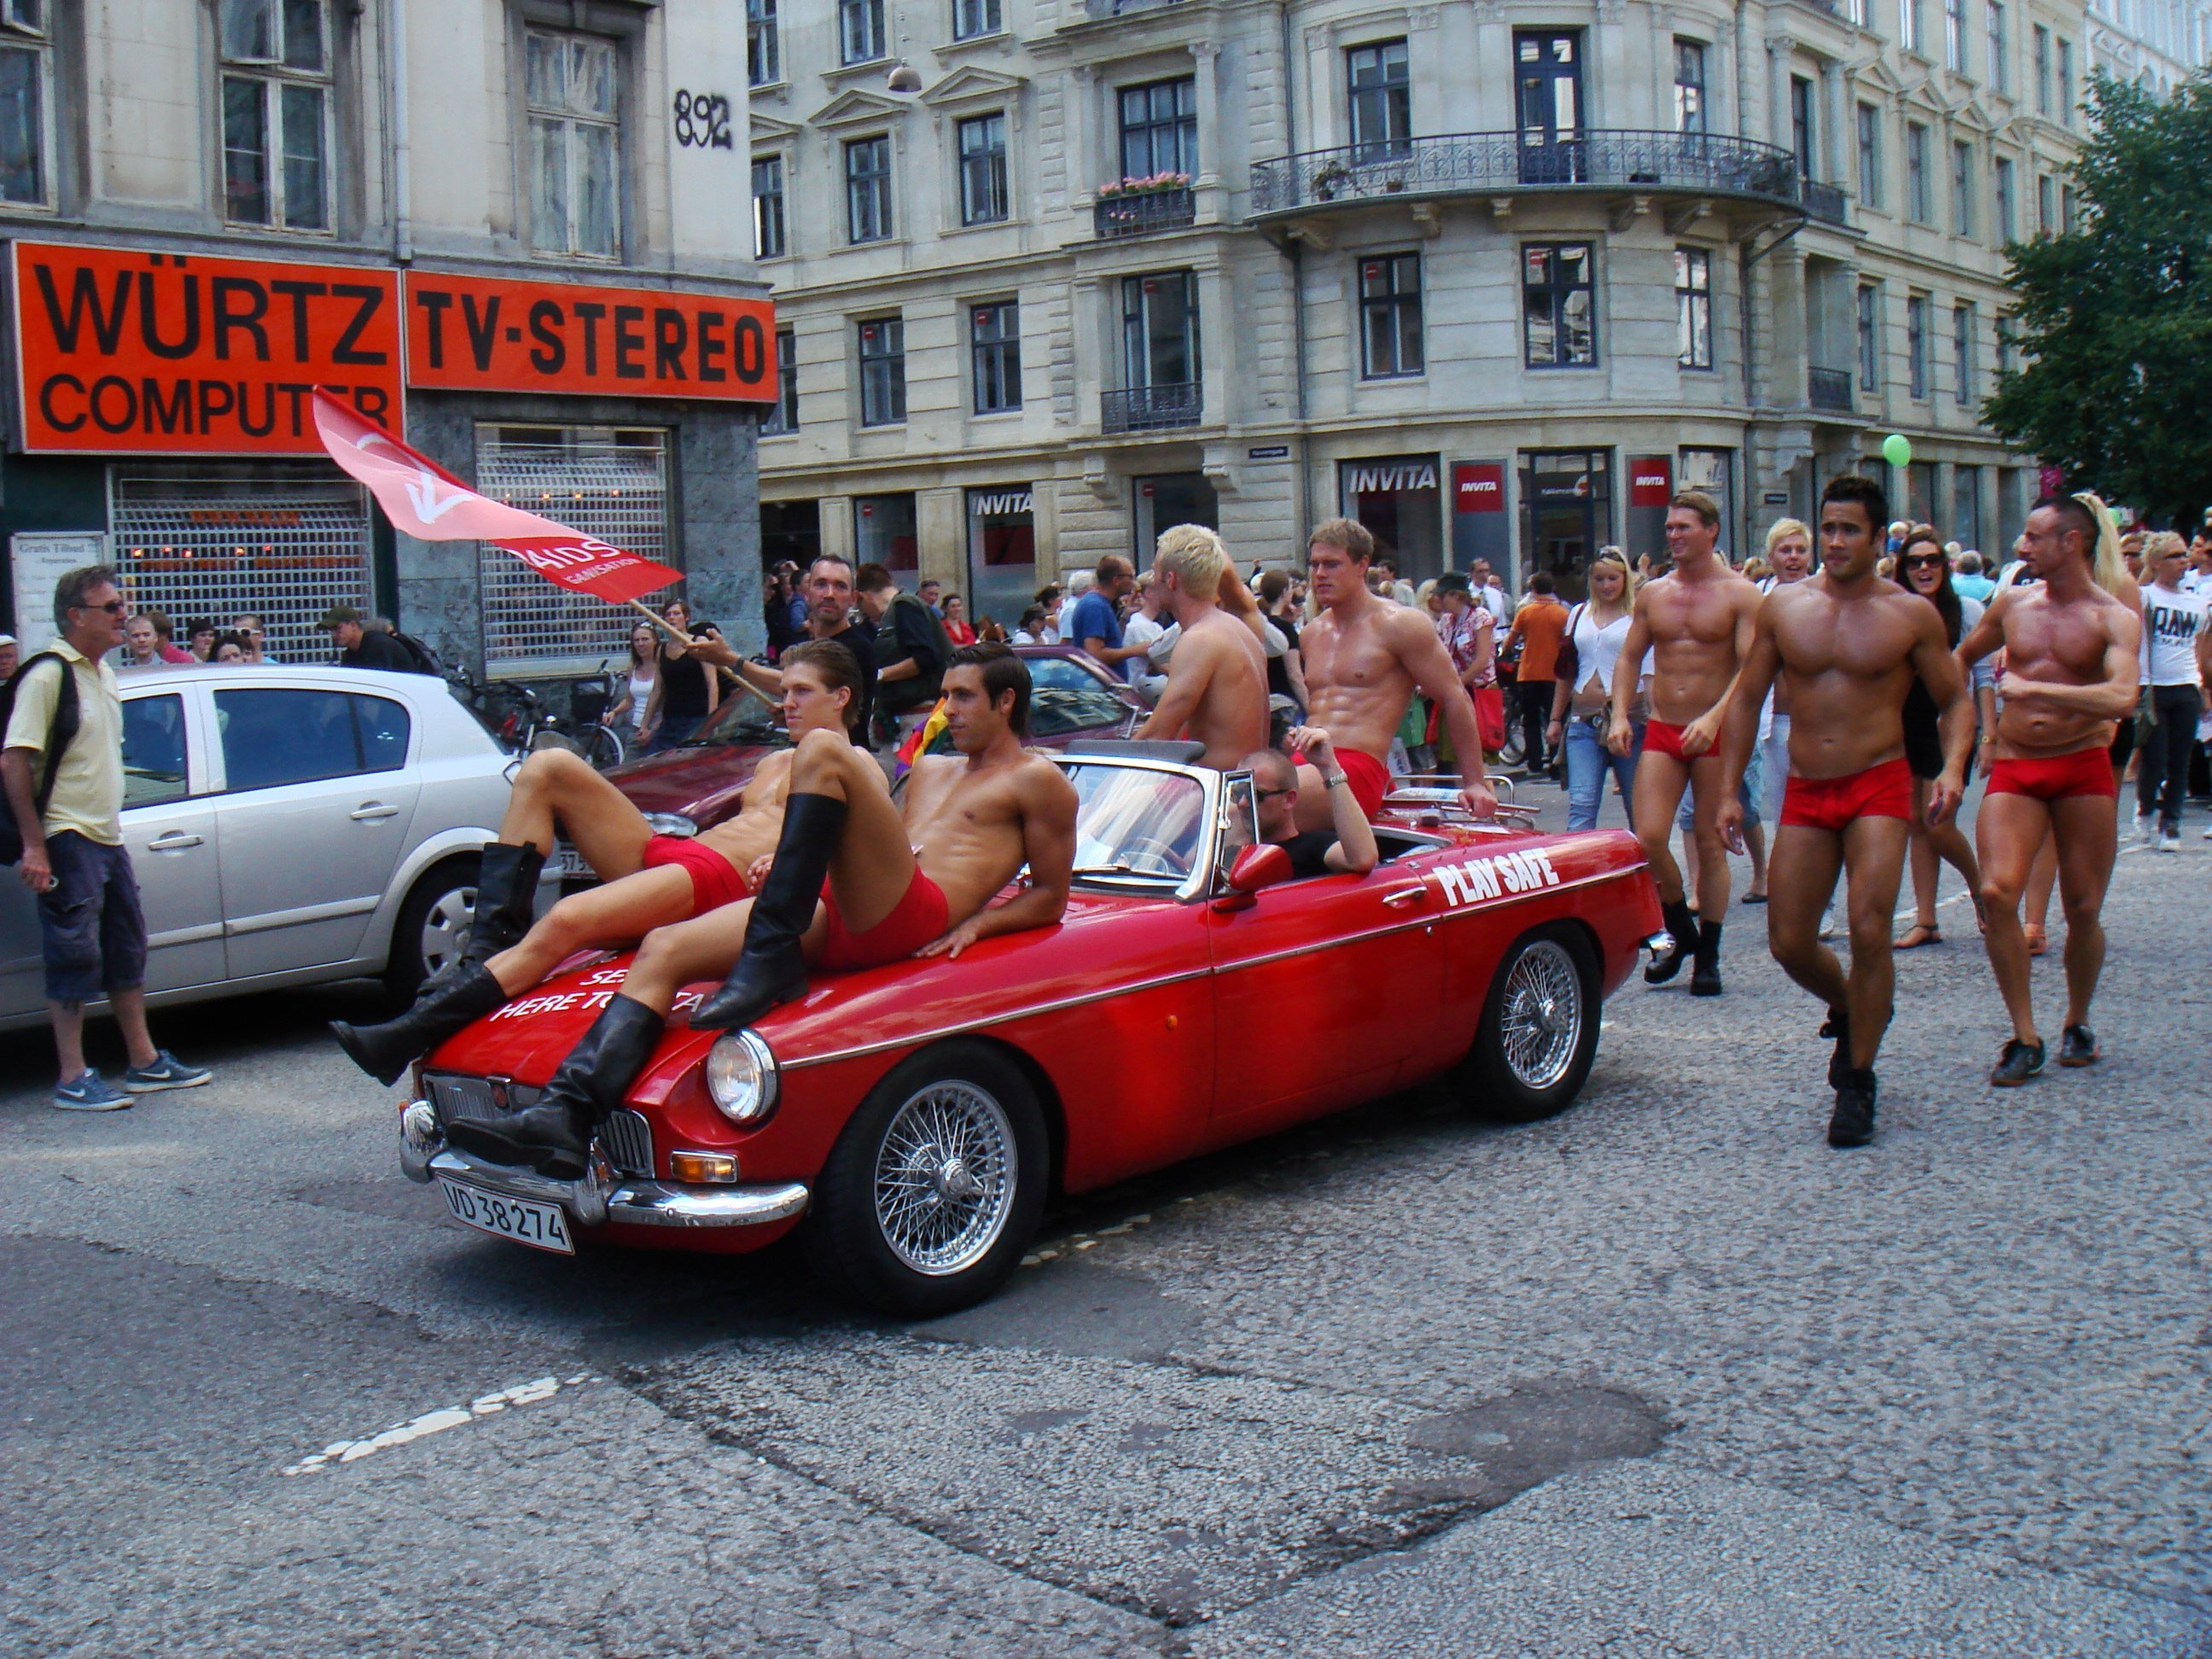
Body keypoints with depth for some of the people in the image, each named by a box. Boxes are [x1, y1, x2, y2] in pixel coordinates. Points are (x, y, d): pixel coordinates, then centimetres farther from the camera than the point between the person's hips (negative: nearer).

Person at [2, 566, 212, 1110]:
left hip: (107, 838, 9)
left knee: (127, 953, 14)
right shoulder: (48, 676, -13)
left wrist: (112, 827, 18)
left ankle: (145, 1063, 22)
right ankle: (73, 1080, 1)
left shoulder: (105, 675, 14)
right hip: (67, 844, -9)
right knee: (74, 959, -5)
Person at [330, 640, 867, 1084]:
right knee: (548, 766, -7)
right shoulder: (777, 763, 34)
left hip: (722, 881, -9)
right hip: (664, 849, 9)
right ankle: (491, 944, -17)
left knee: (564, 922, -32)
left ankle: (409, 1035, -34)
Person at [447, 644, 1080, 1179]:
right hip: (836, 918, 8)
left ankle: (770, 961, -30)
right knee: (663, 948, -11)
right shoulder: (929, 770, 34)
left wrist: (975, 924, -6)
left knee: (821, 751, -25)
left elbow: (1051, 897, 9)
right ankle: (564, 1118, -28)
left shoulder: (1037, 780, 12)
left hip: (909, 917, -8)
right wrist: (790, 864, 16)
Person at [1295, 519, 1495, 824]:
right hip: (1307, 764, 7)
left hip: (1358, 769, -7)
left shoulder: (1399, 626, 1)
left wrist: (1475, 784, -2)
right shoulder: (1311, 635, 21)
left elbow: (1456, 700, 1)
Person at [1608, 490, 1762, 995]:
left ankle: (1708, 957, 13)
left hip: (1717, 733, -3)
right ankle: (1681, 931, 16)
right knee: (1647, 839, -8)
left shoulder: (1740, 594, -4)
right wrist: (1619, 715, -2)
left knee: (1711, 844, 3)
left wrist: (1713, 717, -25)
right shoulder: (1652, 594, 9)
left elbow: (1750, 667, -11)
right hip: (1661, 731, 3)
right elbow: (1630, 658, 13)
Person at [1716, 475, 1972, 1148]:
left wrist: (1953, 768, -15)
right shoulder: (1781, 606, 4)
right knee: (1789, 944, 2)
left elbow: (1956, 700, 4)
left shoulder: (1912, 614, -1)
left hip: (1878, 786, -3)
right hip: (1804, 793, 3)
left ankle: (1857, 1081, 1)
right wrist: (1729, 790, 5)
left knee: (1868, 929, -15)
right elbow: (1747, 697, 10)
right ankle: (1850, 1009, 36)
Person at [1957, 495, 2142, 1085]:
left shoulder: (2115, 618, -6)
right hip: (2014, 769, 2)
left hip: (2083, 767, -2)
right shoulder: (2012, 603, 6)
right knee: (1996, 892, -17)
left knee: (2084, 909, 3)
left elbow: (2122, 699, -24)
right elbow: (1963, 657, 27)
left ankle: (2077, 1023, 29)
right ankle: (2025, 1037, -8)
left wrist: (2032, 688, -23)